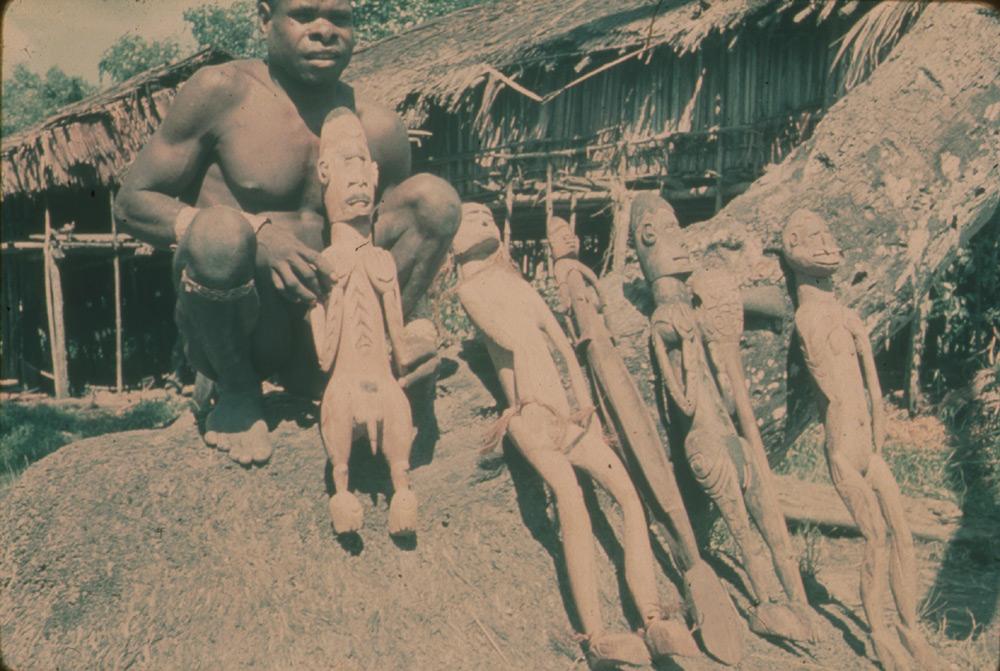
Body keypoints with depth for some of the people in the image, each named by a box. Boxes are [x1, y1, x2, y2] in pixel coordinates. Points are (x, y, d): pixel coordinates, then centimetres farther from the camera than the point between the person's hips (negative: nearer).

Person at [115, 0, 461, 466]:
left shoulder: (378, 129, 3)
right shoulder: (220, 92, -6)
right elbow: (132, 203, -5)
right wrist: (255, 235, -22)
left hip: (321, 330, 3)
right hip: (224, 334, -2)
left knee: (436, 195, -9)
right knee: (220, 229, -36)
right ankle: (237, 390, -7)